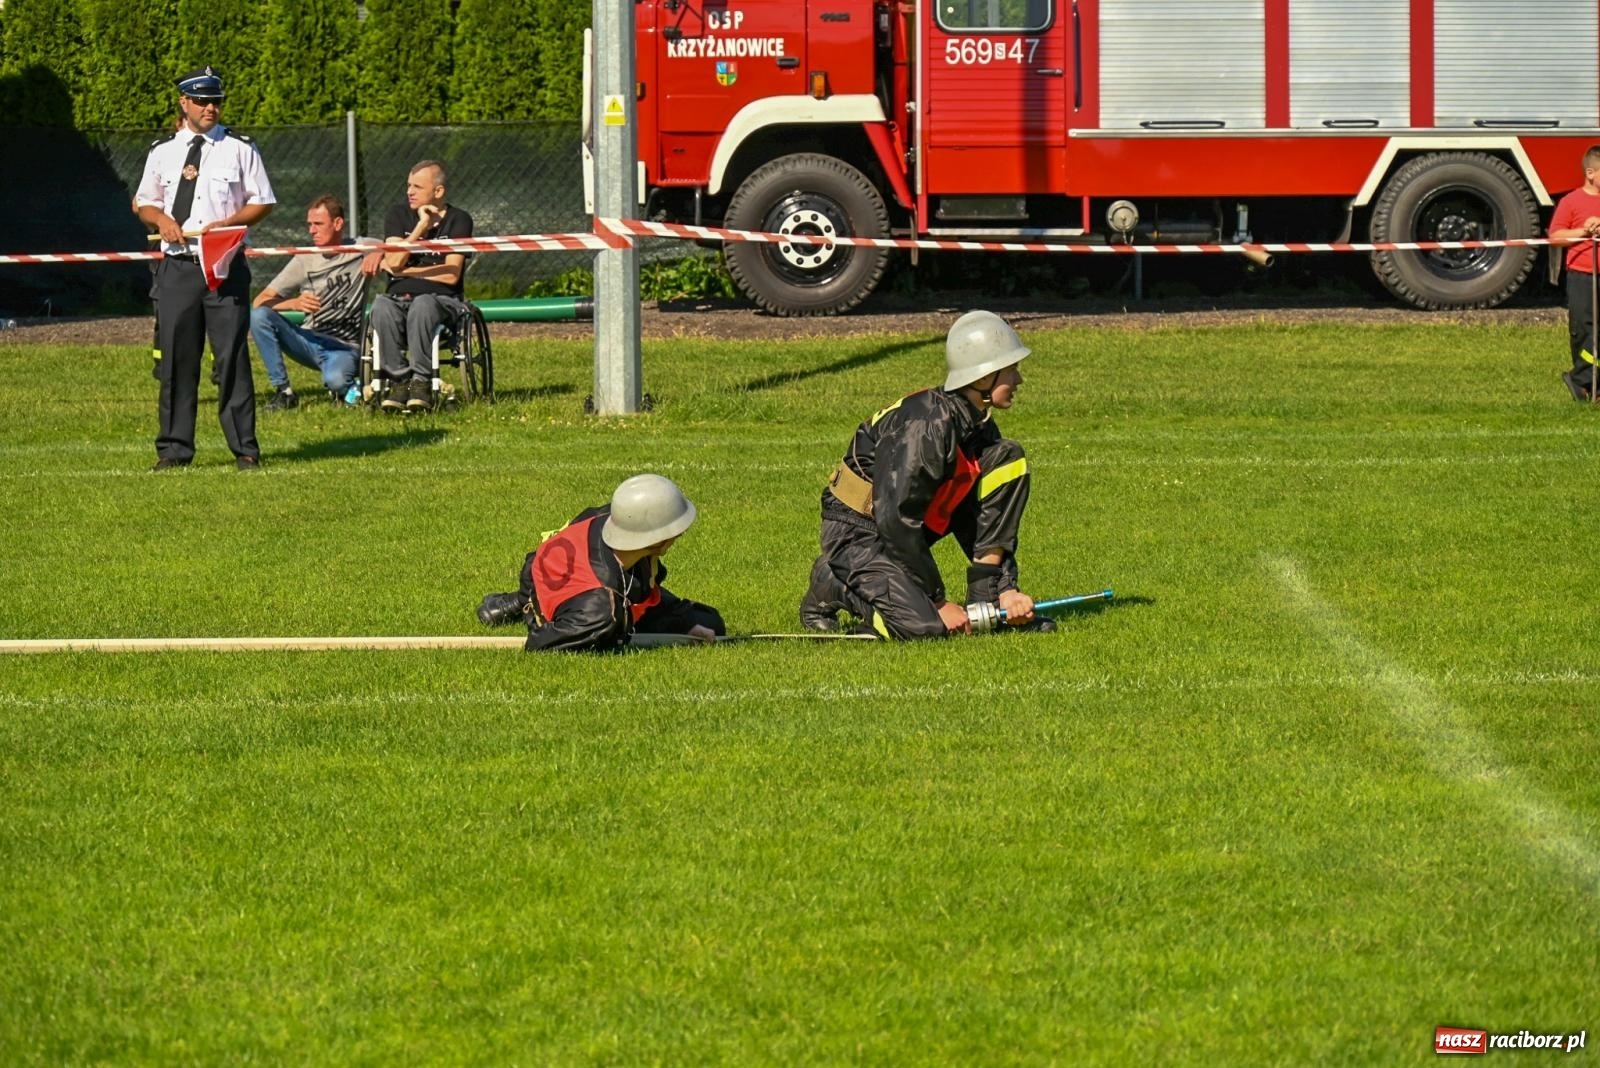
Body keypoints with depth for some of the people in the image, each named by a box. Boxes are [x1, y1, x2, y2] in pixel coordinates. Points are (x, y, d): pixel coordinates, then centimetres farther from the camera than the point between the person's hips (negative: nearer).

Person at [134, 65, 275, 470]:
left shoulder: (240, 149, 4)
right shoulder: (162, 152, 11)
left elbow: (262, 202, 5)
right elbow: (144, 203, 19)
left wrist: (227, 224, -12)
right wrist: (161, 219, -3)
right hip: (177, 266, 2)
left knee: (232, 355, -4)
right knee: (176, 357, 4)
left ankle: (244, 448, 1)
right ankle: (174, 448, 10)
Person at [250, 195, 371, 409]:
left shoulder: (359, 252, 0)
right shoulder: (304, 261, 3)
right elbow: (260, 301, -3)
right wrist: (295, 303, -23)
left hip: (344, 348, -3)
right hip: (309, 341, 3)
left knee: (335, 381, -38)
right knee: (258, 316, -21)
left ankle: (345, 388, 3)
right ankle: (283, 391, -13)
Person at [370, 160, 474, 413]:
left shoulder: (458, 220, 2)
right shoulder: (398, 215, 12)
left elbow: (451, 275, -8)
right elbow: (394, 261, -4)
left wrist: (403, 269, -3)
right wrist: (422, 226, -7)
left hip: (441, 299, -2)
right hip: (400, 297, 3)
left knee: (422, 305, -39)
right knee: (381, 306, -34)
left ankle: (421, 381, -33)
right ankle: (398, 380, -30)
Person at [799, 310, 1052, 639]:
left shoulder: (982, 429, 2)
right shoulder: (926, 423, -26)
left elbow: (974, 522, 7)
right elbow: (895, 519, -29)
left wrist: (1004, 589, -5)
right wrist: (939, 603, -25)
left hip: (908, 531, 8)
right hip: (858, 534, -8)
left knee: (1007, 459, -3)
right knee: (926, 626, -30)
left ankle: (986, 597, -1)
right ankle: (831, 585, 0)